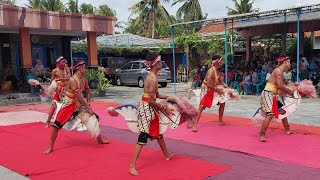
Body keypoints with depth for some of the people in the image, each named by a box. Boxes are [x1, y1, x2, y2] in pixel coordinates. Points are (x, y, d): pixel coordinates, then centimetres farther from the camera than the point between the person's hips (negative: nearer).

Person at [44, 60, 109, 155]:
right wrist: (87, 107, -24)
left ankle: (100, 139, 24)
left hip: (79, 104, 7)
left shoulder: (84, 80, 0)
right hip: (69, 104, -7)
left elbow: (88, 92, 9)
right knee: (56, 124, -13)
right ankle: (51, 147, 2)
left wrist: (88, 104, -6)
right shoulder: (73, 80, -23)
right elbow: (78, 96, -26)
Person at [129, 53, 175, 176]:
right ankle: (132, 166, -5)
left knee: (158, 131, 24)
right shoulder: (153, 79, -21)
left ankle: (167, 155, 43)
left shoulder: (151, 76, 9)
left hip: (150, 108, 10)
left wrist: (166, 97, 8)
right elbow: (151, 101, -22)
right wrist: (164, 109, -12)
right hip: (146, 108, -10)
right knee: (143, 137, -9)